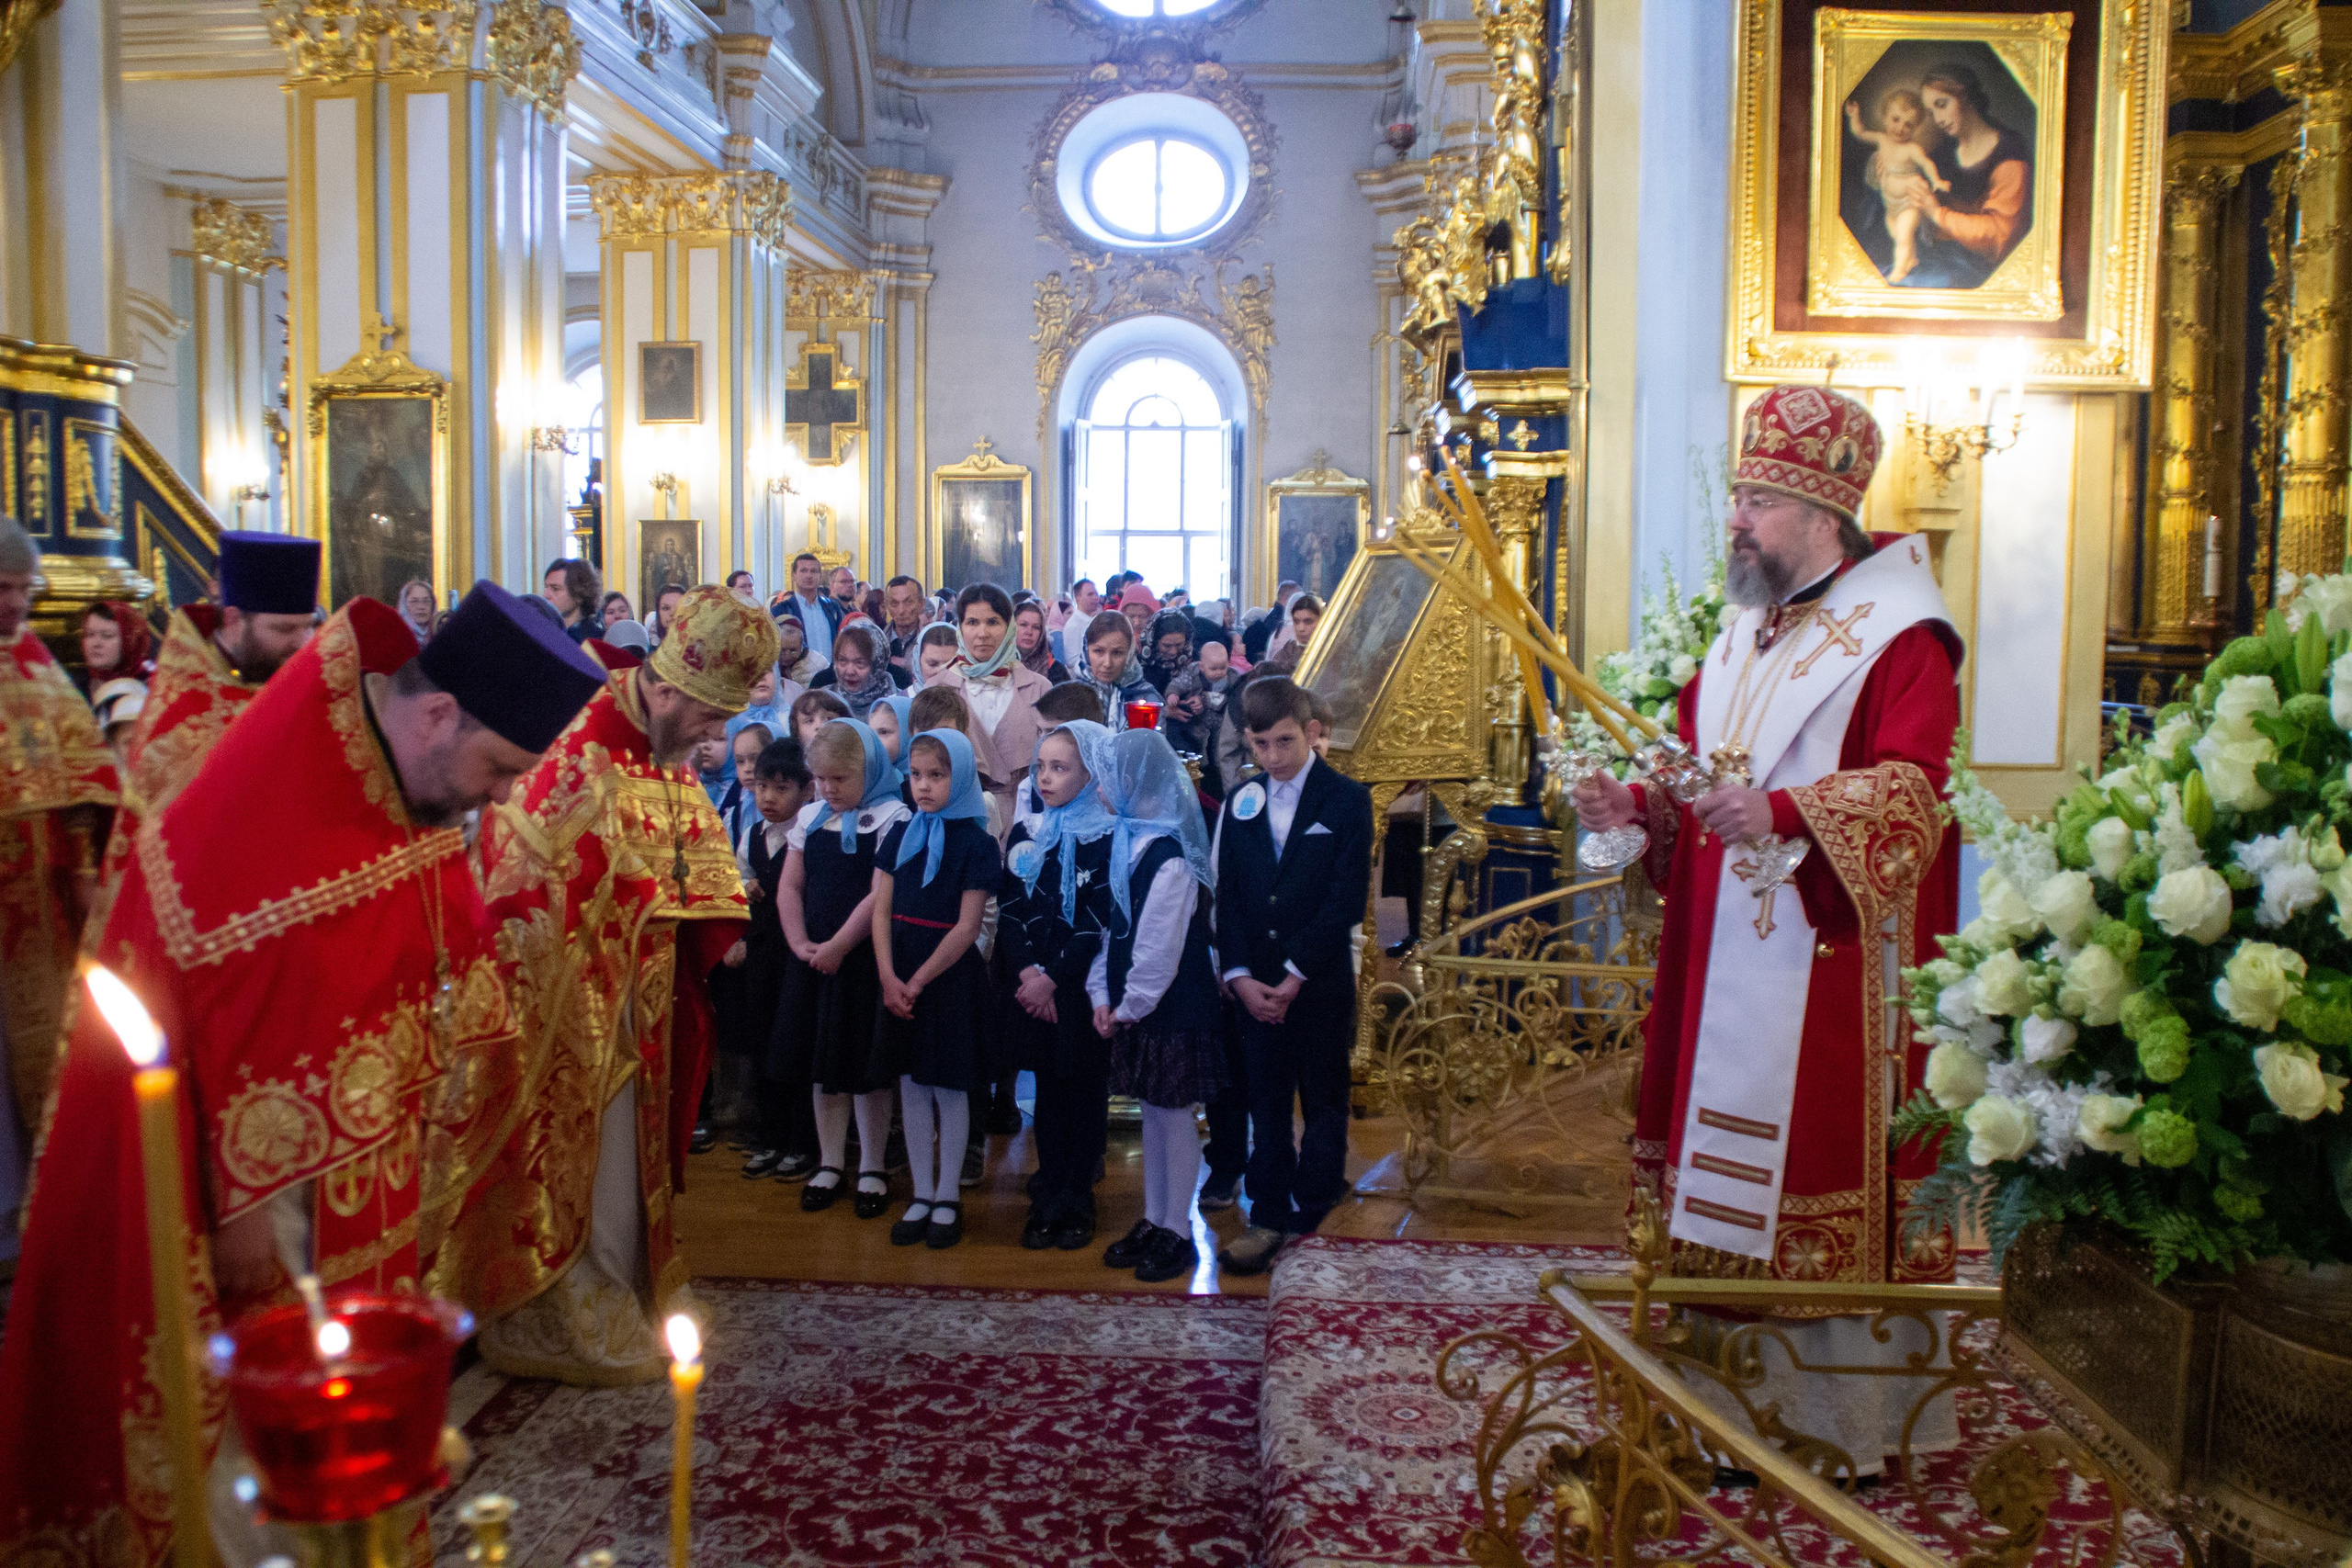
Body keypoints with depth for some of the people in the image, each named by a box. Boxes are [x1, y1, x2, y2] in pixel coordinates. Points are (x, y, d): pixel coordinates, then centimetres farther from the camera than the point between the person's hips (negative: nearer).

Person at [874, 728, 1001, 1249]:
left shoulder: (977, 843, -8)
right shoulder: (900, 836, 6)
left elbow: (966, 927, -12)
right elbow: (881, 911, 1)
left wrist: (919, 980, -13)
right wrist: (889, 978, -11)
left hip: (950, 978, -4)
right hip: (899, 981, 4)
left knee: (950, 1089, 5)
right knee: (911, 1088, 10)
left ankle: (948, 1198, 18)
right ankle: (921, 1196, 21)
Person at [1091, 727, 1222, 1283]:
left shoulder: (1170, 857, -22)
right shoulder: (1128, 840, 6)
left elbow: (1160, 946, -21)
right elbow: (1115, 925, 8)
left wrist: (1130, 1005, -12)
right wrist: (1102, 994, 1)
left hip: (1173, 1007, -8)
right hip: (1136, 1004, 8)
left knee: (1174, 1113, 3)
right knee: (1153, 1111, 16)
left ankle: (1177, 1233, 16)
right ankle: (1154, 1220, 28)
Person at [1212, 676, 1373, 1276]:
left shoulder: (1347, 800, -5)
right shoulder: (1240, 804, 8)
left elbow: (1347, 899, -11)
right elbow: (1227, 895, 5)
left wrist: (1295, 975, -14)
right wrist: (1240, 975, -7)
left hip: (1322, 982, -3)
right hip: (1255, 982, 3)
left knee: (1324, 1103, 8)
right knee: (1266, 1101, 8)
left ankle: (1312, 1218, 18)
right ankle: (1268, 1215, 17)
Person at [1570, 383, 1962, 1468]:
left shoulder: (1897, 636, -6)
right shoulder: (1742, 636, 18)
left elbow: (1910, 786, -19)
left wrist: (1782, 814, -33)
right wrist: (1634, 805, 1)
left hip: (1830, 970, -7)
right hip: (1725, 964, 7)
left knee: (1823, 1187, -3)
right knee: (1730, 1175, 11)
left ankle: (1845, 1419, 12)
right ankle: (1740, 1404, 23)